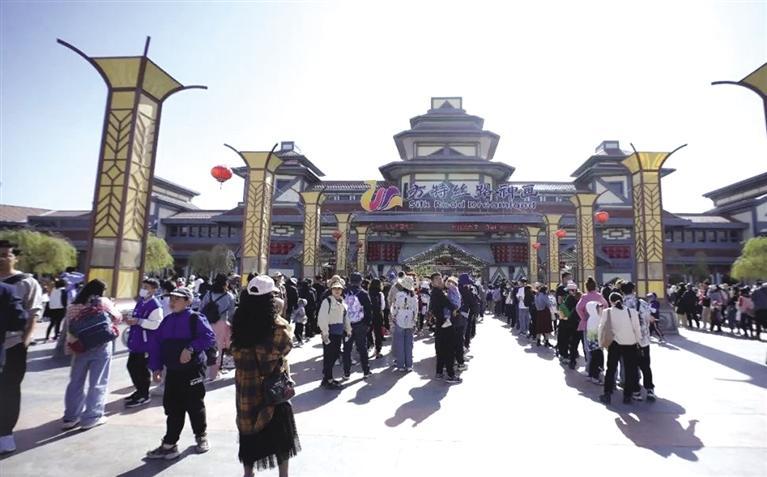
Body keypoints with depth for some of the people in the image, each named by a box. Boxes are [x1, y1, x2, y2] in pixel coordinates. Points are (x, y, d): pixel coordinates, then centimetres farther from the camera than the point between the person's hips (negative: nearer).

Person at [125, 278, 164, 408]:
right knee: (131, 366, 17)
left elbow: (156, 324, -28)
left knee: (142, 368, 0)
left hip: (146, 343, -9)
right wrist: (131, 319, 10)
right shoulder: (141, 302, 10)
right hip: (136, 341, 9)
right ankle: (140, 391, 34)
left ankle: (144, 396, 16)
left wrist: (138, 321, -28)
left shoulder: (155, 305, -19)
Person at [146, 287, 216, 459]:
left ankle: (201, 436, 29)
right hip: (172, 372, 5)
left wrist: (191, 348, -31)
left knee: (195, 405, 7)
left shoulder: (195, 318, -11)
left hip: (192, 371, -5)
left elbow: (210, 337, -22)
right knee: (172, 407, 9)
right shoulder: (167, 321, 8)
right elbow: (156, 344, 10)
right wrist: (156, 367, 3)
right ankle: (169, 444, 18)